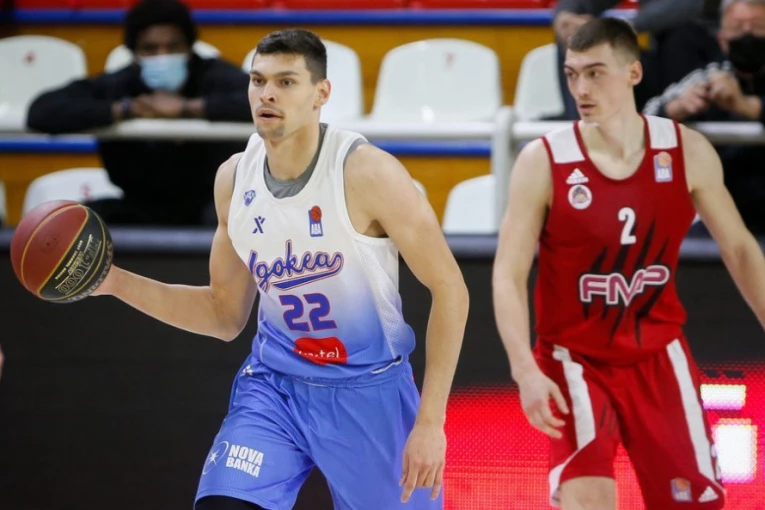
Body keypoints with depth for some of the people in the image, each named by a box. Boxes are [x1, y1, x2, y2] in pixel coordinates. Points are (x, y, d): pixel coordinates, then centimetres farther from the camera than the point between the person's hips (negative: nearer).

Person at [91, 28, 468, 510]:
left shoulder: (367, 172, -18)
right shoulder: (235, 178, -1)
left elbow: (449, 288, -13)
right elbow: (226, 315, 10)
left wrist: (430, 422, -17)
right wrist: (118, 283, -2)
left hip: (368, 392, -3)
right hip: (274, 386, 3)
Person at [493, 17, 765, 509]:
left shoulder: (687, 151, -6)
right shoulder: (543, 162, -13)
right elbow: (509, 274, -12)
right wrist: (525, 370, -24)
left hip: (658, 355, 3)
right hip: (575, 358, -3)